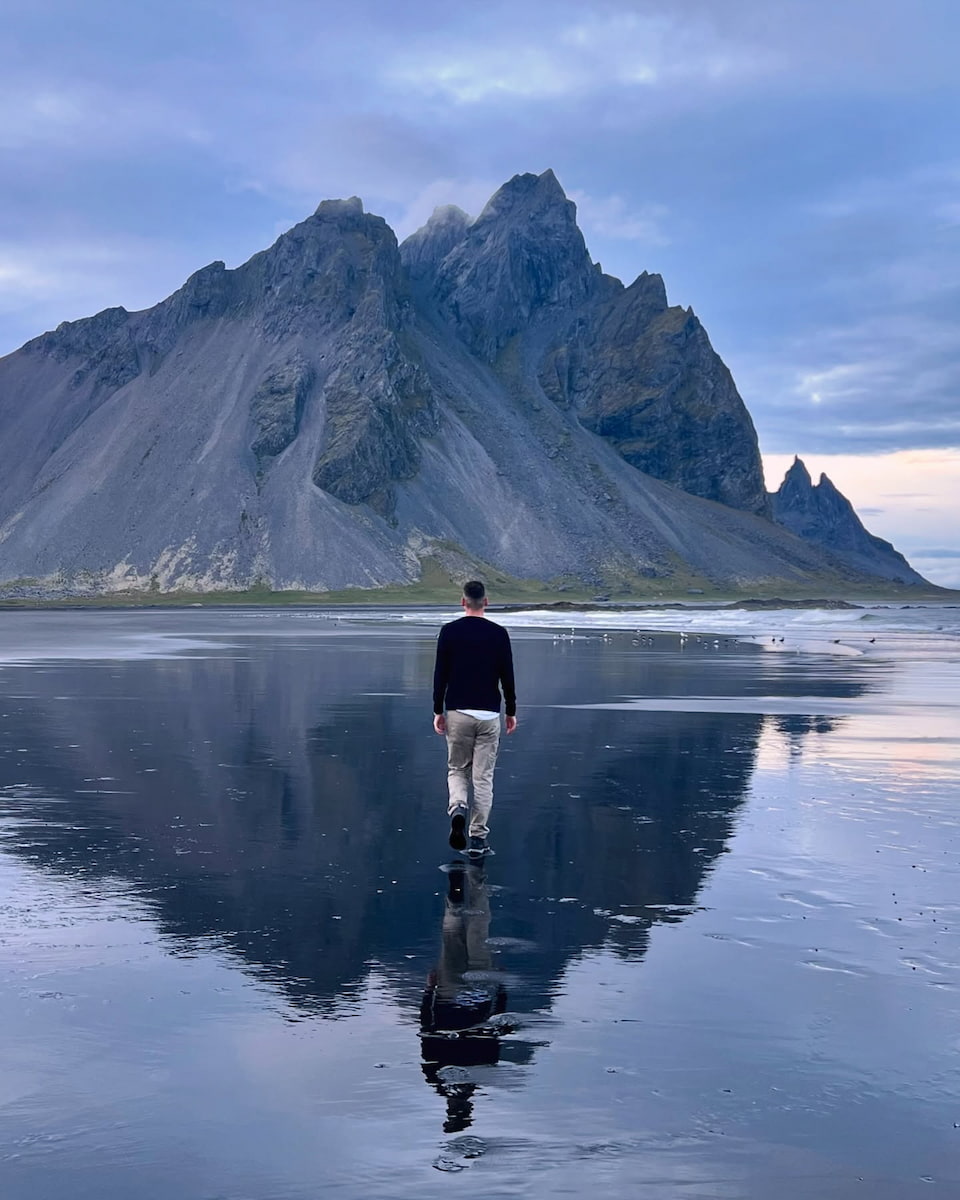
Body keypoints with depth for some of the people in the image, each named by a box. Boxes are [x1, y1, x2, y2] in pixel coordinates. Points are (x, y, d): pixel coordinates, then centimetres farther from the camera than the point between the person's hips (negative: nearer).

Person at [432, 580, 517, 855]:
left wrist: (438, 712, 6)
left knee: (457, 770, 15)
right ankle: (478, 837, 4)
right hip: (489, 715, 0)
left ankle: (458, 807, -15)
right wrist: (511, 712, 11)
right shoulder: (499, 633, -2)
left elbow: (440, 675, -2)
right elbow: (507, 677, 0)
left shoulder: (449, 632, -2)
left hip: (457, 713, 0)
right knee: (483, 776, 5)